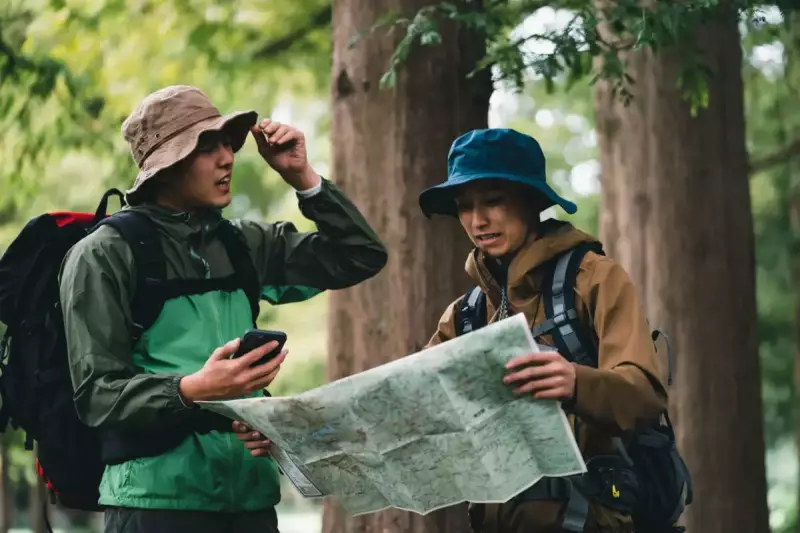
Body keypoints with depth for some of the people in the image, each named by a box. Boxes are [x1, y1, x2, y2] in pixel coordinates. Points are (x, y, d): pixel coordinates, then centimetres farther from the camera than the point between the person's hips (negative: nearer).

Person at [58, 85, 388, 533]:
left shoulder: (243, 244, 12)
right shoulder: (104, 256, -4)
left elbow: (362, 257, 15)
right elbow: (97, 394, -11)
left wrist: (303, 177, 5)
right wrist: (192, 390, -26)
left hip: (252, 495, 5)